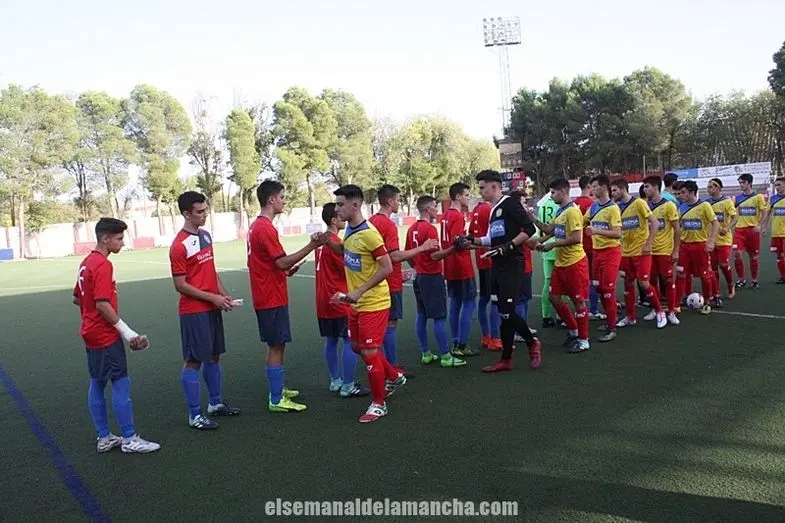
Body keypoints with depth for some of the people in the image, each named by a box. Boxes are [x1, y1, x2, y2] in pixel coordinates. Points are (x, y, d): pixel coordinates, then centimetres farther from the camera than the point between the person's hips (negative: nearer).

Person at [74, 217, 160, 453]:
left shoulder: (86, 262, 11)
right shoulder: (103, 265, -18)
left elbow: (77, 298, 19)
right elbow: (103, 304, -23)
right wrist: (126, 331, -19)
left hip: (91, 334, 10)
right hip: (106, 336, -10)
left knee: (97, 384, 12)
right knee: (121, 384, -3)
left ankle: (104, 438, 21)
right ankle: (129, 440, 4)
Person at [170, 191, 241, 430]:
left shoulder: (206, 235, 9)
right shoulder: (179, 245, -16)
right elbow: (180, 285, -15)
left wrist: (224, 294, 6)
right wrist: (213, 298, -16)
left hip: (213, 308, 8)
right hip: (193, 311, -8)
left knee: (214, 356, 16)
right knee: (194, 361, -1)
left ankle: (216, 403, 30)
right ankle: (195, 415, 8)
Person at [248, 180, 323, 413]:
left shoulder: (256, 226, 13)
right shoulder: (266, 228, -19)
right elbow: (282, 261, -23)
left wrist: (285, 270, 12)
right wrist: (312, 246, -24)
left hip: (266, 296, 10)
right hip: (273, 299, -10)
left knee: (277, 345, 18)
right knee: (277, 347, -3)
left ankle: (277, 389, 29)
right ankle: (276, 400, 5)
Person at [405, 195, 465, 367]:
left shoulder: (412, 228, 9)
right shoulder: (430, 228, -16)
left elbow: (408, 253, 15)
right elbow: (435, 255, -21)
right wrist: (454, 248, -24)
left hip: (419, 277, 9)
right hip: (432, 277, -9)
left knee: (421, 316, 11)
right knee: (440, 317, -4)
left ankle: (425, 354, 18)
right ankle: (445, 356, 0)